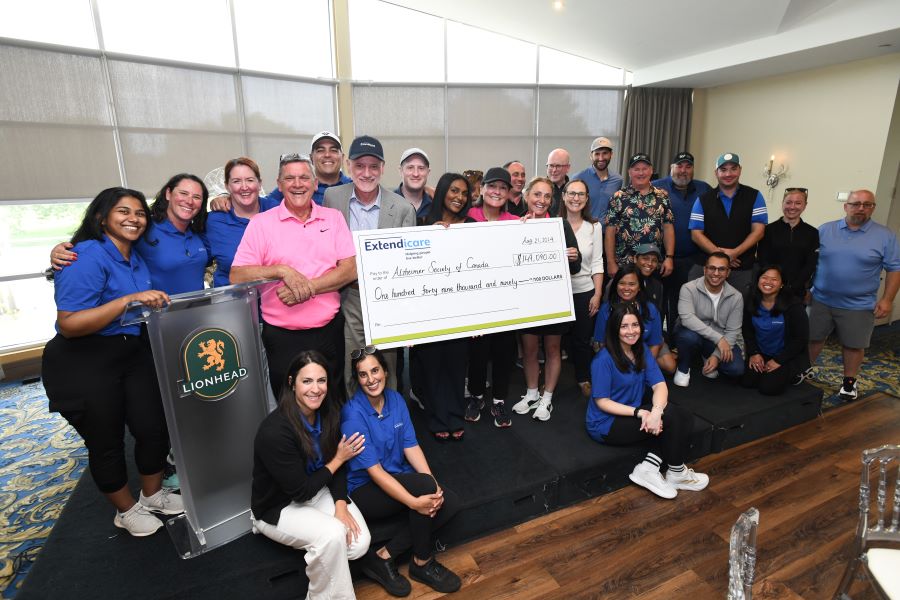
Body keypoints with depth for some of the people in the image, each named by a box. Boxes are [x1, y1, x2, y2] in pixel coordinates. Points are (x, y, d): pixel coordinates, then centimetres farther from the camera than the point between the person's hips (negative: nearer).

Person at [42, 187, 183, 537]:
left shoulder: (136, 258, 6)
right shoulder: (88, 257, -18)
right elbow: (68, 325, -25)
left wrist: (154, 304, 5)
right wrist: (129, 300, -31)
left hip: (134, 354, 7)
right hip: (84, 364, -7)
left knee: (154, 427, 10)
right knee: (106, 441, 10)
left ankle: (153, 494, 36)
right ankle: (127, 510, 33)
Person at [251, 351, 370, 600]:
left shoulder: (327, 413, -11)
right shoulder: (275, 431, -31)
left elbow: (338, 465, -1)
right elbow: (300, 491, -23)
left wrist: (341, 504, -15)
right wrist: (338, 459, -14)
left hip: (318, 491, 5)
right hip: (278, 507, -5)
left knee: (359, 543, -15)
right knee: (332, 535, -29)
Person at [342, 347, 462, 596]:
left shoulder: (395, 399, -3)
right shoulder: (353, 415, -22)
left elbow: (411, 446, -4)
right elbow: (373, 470, -25)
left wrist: (435, 485, -18)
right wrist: (414, 502, -32)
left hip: (398, 479, 7)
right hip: (365, 490, -6)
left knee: (450, 502, -13)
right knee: (424, 485, -30)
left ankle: (383, 556, -6)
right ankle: (422, 563, -4)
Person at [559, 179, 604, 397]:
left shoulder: (594, 226, 0)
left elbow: (597, 263, 0)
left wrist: (598, 294, -3)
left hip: (584, 291, 1)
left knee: (583, 338, 12)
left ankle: (584, 379, 32)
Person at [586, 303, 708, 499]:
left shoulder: (642, 351, 2)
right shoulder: (604, 359, -20)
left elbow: (660, 385, -7)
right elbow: (602, 401, -18)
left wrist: (656, 411, -28)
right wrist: (639, 412, -28)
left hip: (633, 415, 8)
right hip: (606, 424, -8)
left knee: (685, 417, -10)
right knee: (671, 415, -19)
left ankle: (647, 469, -9)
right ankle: (676, 474, 3)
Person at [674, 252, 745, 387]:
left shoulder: (736, 297, -8)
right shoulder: (689, 289, -19)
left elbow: (732, 331, -8)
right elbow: (687, 318, -32)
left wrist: (716, 355, -19)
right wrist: (718, 338, -35)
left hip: (722, 341, 3)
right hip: (693, 334, -2)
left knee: (736, 369, -20)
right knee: (689, 335, -38)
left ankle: (708, 358, 15)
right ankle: (683, 368, -5)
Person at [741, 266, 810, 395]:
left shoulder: (793, 306, -18)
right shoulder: (751, 303, -4)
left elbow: (801, 339, -15)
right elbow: (747, 330, 6)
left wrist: (778, 360, -16)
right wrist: (753, 353, -7)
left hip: (788, 357, -4)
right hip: (761, 354, 4)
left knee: (768, 388, -19)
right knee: (746, 381, -13)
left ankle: (791, 374, 13)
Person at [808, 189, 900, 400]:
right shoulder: (825, 230, -1)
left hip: (859, 306, -1)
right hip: (821, 300, 1)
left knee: (854, 345, 11)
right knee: (812, 338, 12)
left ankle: (849, 382, 28)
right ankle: (804, 371, 31)